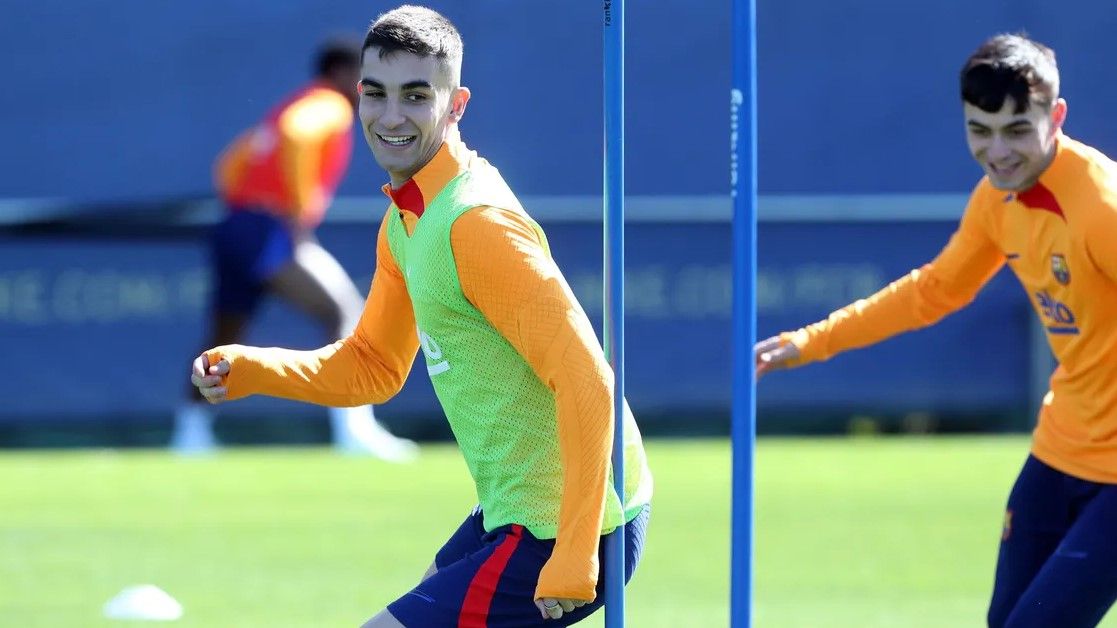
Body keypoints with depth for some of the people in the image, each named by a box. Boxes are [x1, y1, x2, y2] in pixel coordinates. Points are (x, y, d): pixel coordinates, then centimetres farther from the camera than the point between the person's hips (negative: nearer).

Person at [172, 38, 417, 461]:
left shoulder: (294, 106, 26)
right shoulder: (331, 106, -2)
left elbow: (232, 165, 28)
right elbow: (296, 133, -26)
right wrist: (301, 209, -23)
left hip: (236, 229, 10)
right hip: (270, 234, -10)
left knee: (224, 340, 21)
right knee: (346, 315, -14)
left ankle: (190, 434, 26)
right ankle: (354, 428, -26)